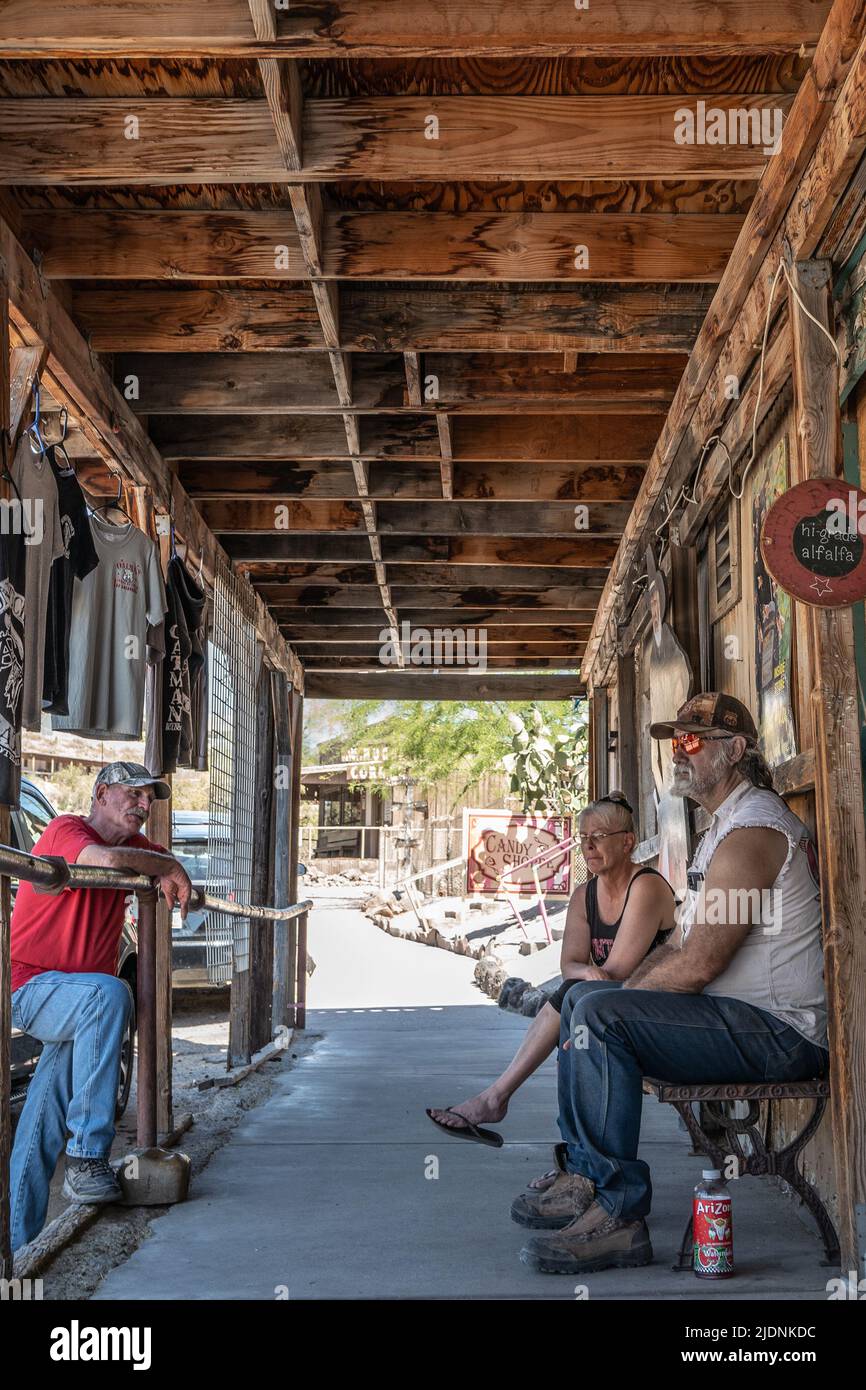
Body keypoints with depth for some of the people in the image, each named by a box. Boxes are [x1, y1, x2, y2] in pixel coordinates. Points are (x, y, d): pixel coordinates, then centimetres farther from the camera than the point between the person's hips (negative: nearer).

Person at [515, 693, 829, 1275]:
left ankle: (618, 1213, -22)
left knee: (597, 1014, -25)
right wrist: (619, 993, 5)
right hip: (750, 1020, 11)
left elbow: (698, 966, -23)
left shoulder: (752, 831, -18)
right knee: (583, 996, 16)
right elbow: (679, 944, 20)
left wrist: (608, 1011, -10)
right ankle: (585, 1177, 13)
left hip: (780, 1032, -11)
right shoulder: (726, 824, 19)